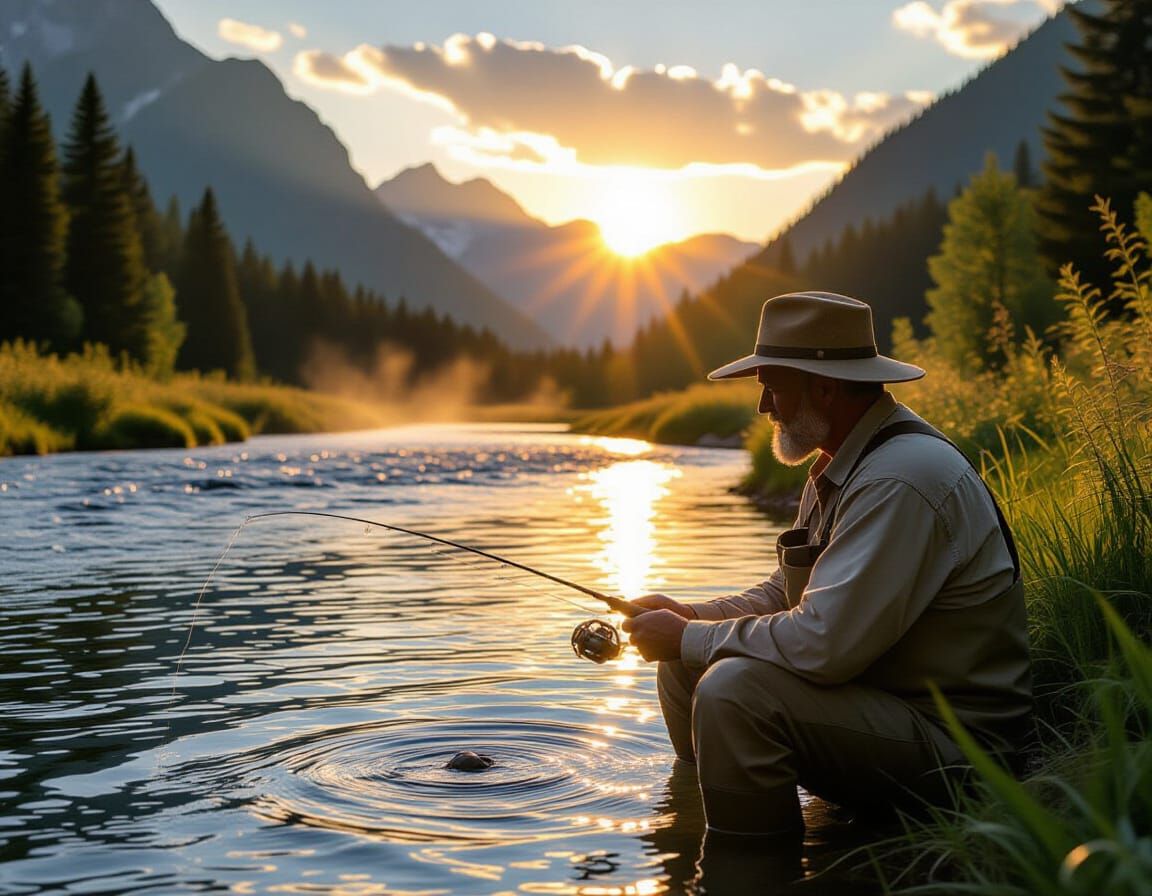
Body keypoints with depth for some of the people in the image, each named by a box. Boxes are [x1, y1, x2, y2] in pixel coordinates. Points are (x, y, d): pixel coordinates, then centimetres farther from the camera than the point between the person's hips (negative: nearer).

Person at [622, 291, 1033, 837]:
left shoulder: (901, 482, -25)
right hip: (876, 695, 11)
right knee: (683, 669, 10)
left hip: (953, 740, -11)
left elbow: (825, 643, -30)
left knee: (733, 687, -28)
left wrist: (690, 638, -17)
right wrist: (687, 617, 0)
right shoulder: (839, 467, 9)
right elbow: (786, 593, 17)